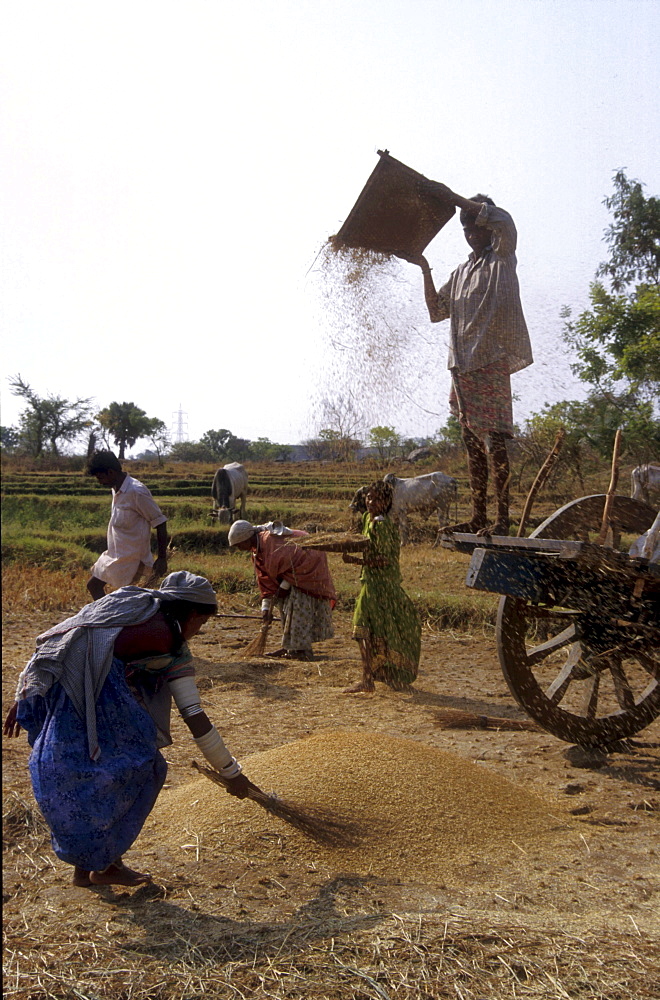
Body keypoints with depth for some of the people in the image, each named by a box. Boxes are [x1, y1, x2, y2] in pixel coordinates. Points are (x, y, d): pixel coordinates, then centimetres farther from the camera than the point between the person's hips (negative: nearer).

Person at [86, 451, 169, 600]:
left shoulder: (136, 492, -21)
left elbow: (160, 523, -19)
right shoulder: (117, 490, 8)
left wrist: (162, 559, -18)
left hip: (131, 558, -10)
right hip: (115, 553, 10)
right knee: (93, 585, 15)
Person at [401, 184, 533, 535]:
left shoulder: (501, 259, 3)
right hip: (462, 364, 7)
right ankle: (478, 517, 13)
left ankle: (503, 519, -11)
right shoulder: (461, 272, 23)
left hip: (492, 363, -7)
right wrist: (425, 270, 10)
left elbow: (504, 222, -18)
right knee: (472, 443, 7)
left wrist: (451, 196, -16)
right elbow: (437, 311, 21)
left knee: (494, 440, -12)